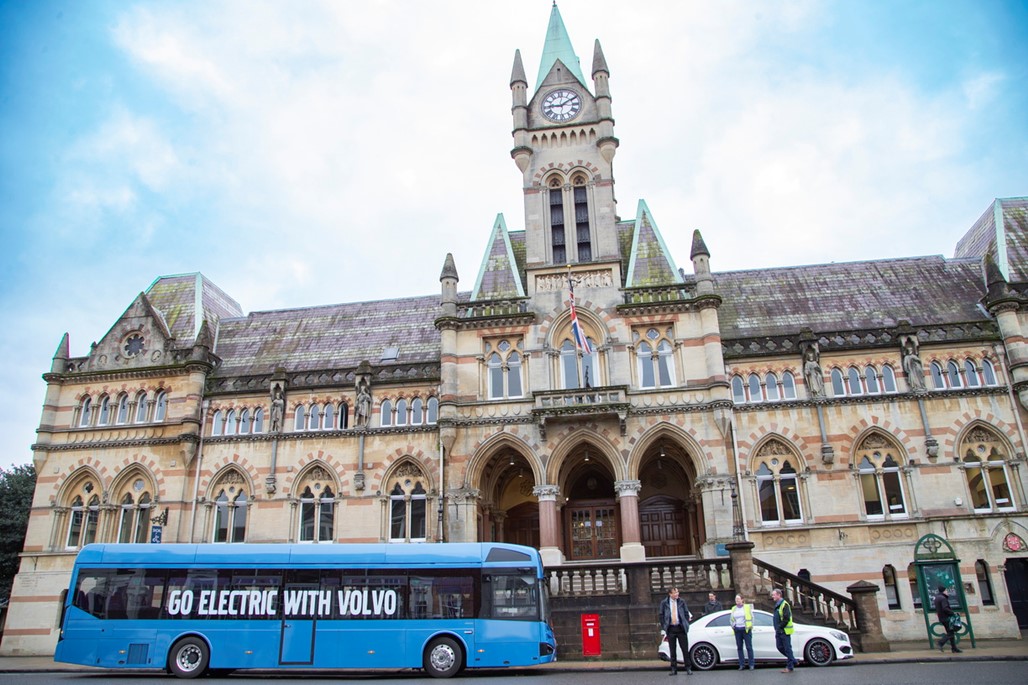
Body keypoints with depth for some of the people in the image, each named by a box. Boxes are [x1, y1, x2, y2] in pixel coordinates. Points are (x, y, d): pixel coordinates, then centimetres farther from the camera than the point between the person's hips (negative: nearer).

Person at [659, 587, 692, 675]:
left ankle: (688, 668, 12)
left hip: (681, 628, 0)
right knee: (672, 651, 5)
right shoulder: (664, 603, 1)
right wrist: (663, 628, -1)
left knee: (685, 649, 1)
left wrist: (686, 625, 1)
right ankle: (674, 669, 13)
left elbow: (686, 613, 8)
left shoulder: (682, 602, 3)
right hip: (670, 629, 0)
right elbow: (661, 616, 4)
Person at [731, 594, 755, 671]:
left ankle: (751, 664, 2)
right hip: (737, 630, 4)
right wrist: (733, 626, 10)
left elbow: (751, 617, 4)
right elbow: (732, 619, 22)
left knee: (749, 647, -3)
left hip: (746, 629, -4)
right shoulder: (733, 609, 13)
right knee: (739, 647, 4)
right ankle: (741, 664, 10)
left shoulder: (747, 607, 3)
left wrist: (750, 626, -3)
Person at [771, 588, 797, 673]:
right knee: (779, 647, 11)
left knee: (787, 648, -2)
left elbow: (786, 618, -21)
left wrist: (780, 627, -18)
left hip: (784, 631, -9)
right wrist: (777, 629, 16)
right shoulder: (777, 605, 16)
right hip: (779, 631, 9)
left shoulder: (784, 604, -14)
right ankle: (793, 660, 25)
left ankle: (790, 667, 5)